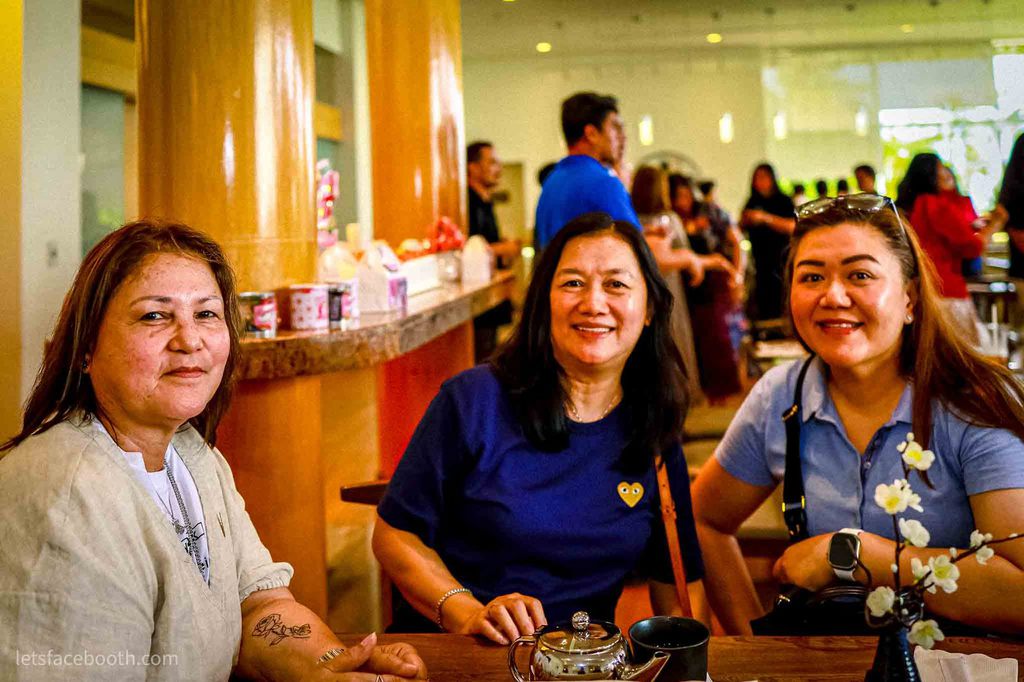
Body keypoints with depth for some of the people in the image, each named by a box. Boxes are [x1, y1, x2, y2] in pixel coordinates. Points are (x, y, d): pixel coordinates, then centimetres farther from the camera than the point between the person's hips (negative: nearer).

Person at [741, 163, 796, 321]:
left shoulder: (783, 201, -2)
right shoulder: (753, 202, 12)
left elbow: (792, 227, -15)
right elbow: (742, 227, 17)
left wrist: (765, 218, -19)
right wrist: (746, 219, -5)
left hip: (780, 256, -4)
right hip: (760, 258, 4)